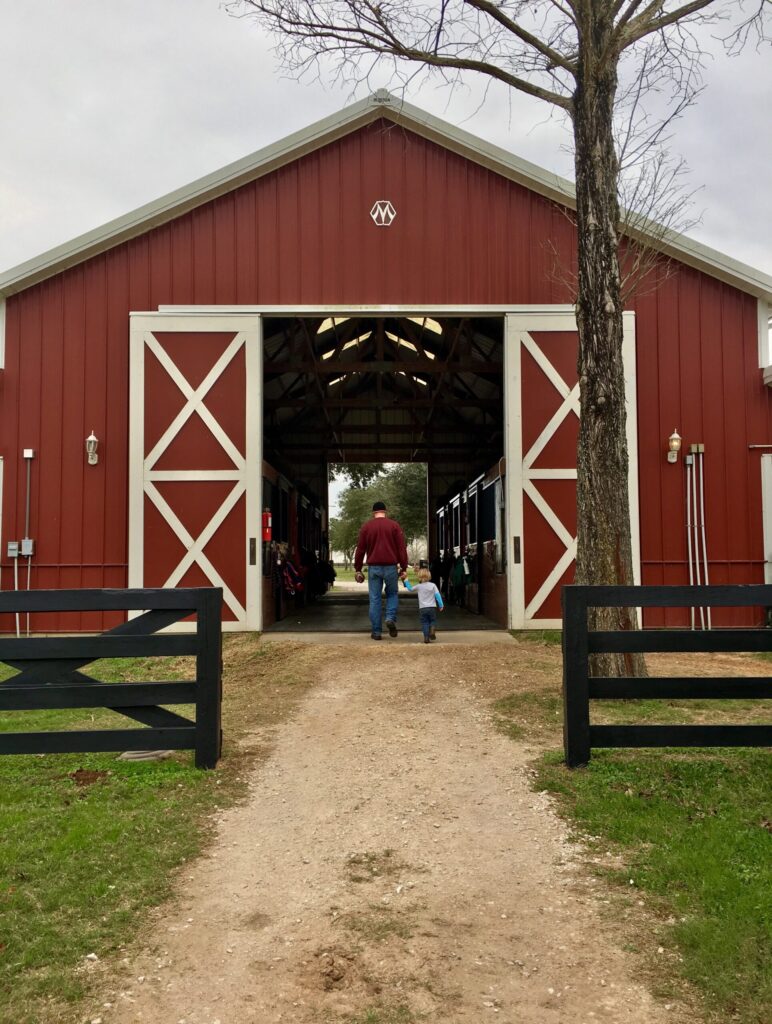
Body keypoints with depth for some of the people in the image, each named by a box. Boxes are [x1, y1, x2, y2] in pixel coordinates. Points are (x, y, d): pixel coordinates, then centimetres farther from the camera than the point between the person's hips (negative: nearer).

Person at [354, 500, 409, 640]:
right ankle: (391, 618, -7)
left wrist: (357, 570, 12)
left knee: (375, 599, 4)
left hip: (373, 567, 1)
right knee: (392, 594, 17)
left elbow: (360, 550, 6)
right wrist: (403, 568, 2)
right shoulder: (394, 525, 2)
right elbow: (401, 548, -2)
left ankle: (376, 631, 4)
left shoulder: (366, 527, 6)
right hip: (390, 567, -1)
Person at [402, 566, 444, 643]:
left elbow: (410, 589, 19)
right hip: (432, 607, 0)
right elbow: (437, 595, -4)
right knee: (432, 621, 14)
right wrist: (441, 605, 0)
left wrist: (406, 581, 30)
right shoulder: (433, 585, 1)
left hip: (422, 608, 0)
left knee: (424, 623, 5)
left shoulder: (418, 586, 3)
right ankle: (432, 629, -15)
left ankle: (426, 637, -4)